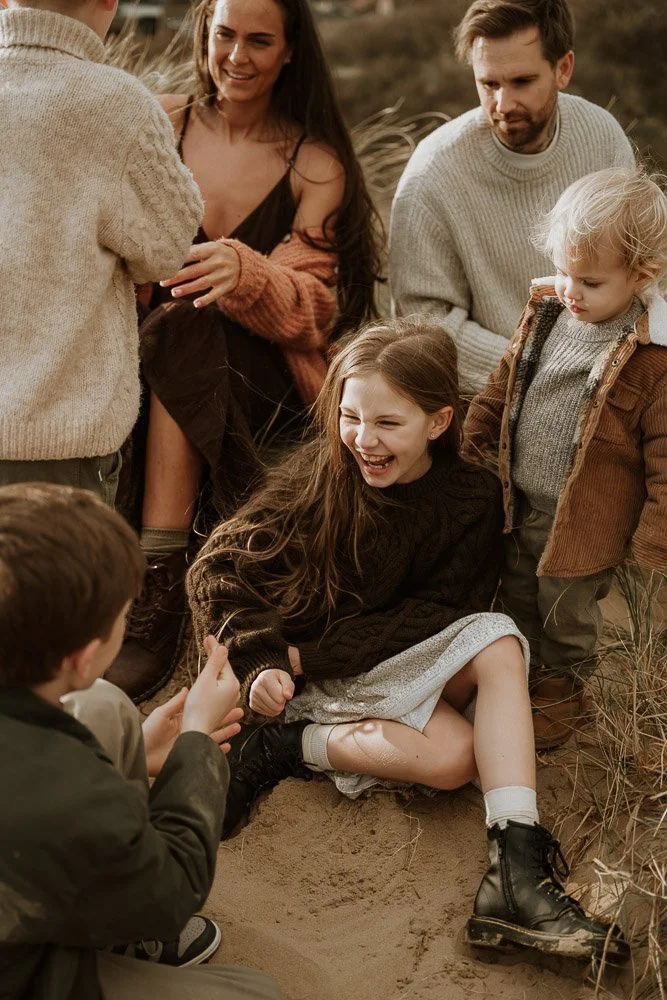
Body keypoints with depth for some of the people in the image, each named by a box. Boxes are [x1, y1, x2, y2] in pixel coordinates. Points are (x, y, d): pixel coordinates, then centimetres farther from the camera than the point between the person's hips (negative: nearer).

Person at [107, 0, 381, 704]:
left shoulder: (316, 162, 1)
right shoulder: (158, 127, 7)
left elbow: (312, 310, -10)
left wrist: (246, 274, -33)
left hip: (267, 383, -2)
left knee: (183, 334, -33)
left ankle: (158, 593, -34)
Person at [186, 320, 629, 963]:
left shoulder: (470, 500, -7)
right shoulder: (318, 471, -11)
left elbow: (432, 618, -10)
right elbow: (218, 569, -12)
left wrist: (313, 653, -17)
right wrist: (261, 658, -27)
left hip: (390, 665, 3)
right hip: (310, 676, -3)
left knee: (497, 639, -26)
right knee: (455, 755, -25)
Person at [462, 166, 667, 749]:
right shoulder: (547, 310, -6)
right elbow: (508, 380, 11)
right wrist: (476, 434, 16)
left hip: (582, 522, -6)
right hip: (521, 503, 6)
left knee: (566, 613, 17)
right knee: (518, 595, 26)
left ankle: (563, 686, 43)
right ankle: (521, 669, 51)